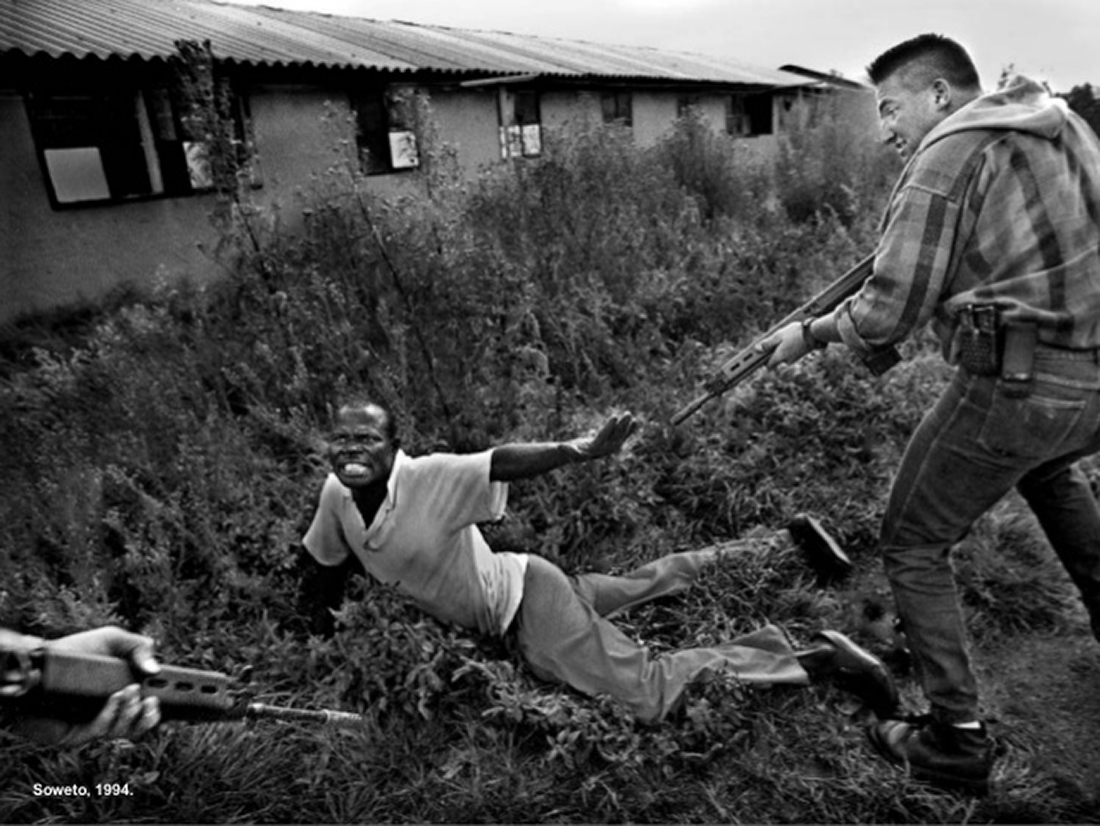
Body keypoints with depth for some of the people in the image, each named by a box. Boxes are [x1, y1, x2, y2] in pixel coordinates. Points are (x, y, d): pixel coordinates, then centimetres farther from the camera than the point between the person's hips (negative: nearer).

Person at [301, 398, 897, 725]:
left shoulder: (427, 478, -27)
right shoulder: (335, 496, -7)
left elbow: (505, 461, -37)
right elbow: (326, 562, 10)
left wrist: (581, 451, -51)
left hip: (524, 597, -8)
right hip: (502, 606, 8)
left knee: (650, 695, -15)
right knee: (642, 586, 22)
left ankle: (818, 660, -7)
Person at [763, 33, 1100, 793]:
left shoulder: (944, 157, -10)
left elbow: (886, 316, -15)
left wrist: (811, 333, 2)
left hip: (1016, 384, -9)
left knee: (914, 546, 5)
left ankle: (957, 740, 10)